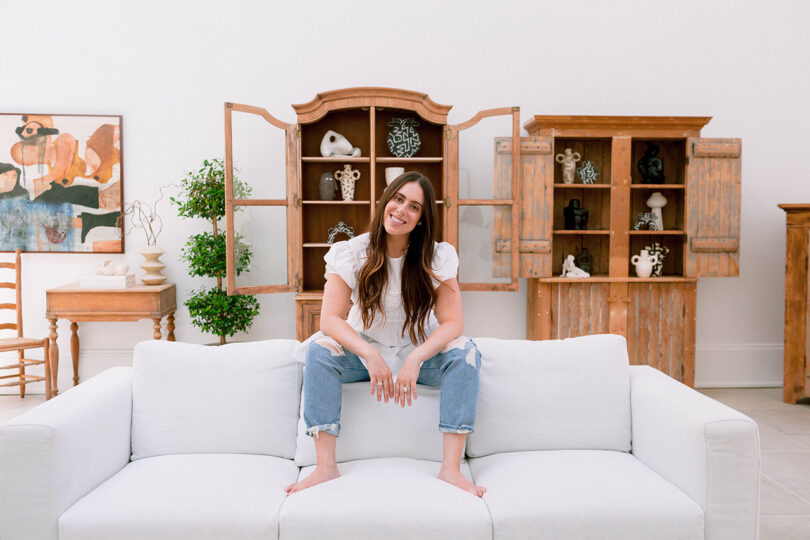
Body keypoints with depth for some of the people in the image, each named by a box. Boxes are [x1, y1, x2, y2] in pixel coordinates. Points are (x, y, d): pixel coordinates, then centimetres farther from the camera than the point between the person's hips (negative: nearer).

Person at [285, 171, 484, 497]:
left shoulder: (438, 257, -11)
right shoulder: (351, 253, -12)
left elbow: (452, 323, -17)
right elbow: (330, 318, -21)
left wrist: (415, 359, -34)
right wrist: (371, 355, -36)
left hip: (419, 352, 1)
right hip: (363, 351, 0)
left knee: (465, 352, -26)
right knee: (320, 349, -28)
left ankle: (451, 468, -27)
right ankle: (326, 467, -26)